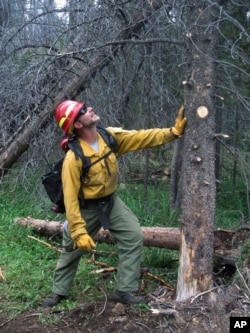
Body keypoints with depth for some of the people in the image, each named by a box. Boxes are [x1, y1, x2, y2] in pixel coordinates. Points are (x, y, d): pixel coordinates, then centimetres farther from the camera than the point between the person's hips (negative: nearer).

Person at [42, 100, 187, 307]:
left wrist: (174, 131, -25)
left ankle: (125, 290, 4)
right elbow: (70, 197, -27)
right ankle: (59, 291, 35)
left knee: (134, 237, -6)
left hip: (111, 201, 5)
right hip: (87, 208, -5)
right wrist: (79, 231, -28)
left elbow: (143, 138, -14)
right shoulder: (73, 158, -29)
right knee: (73, 249, 11)